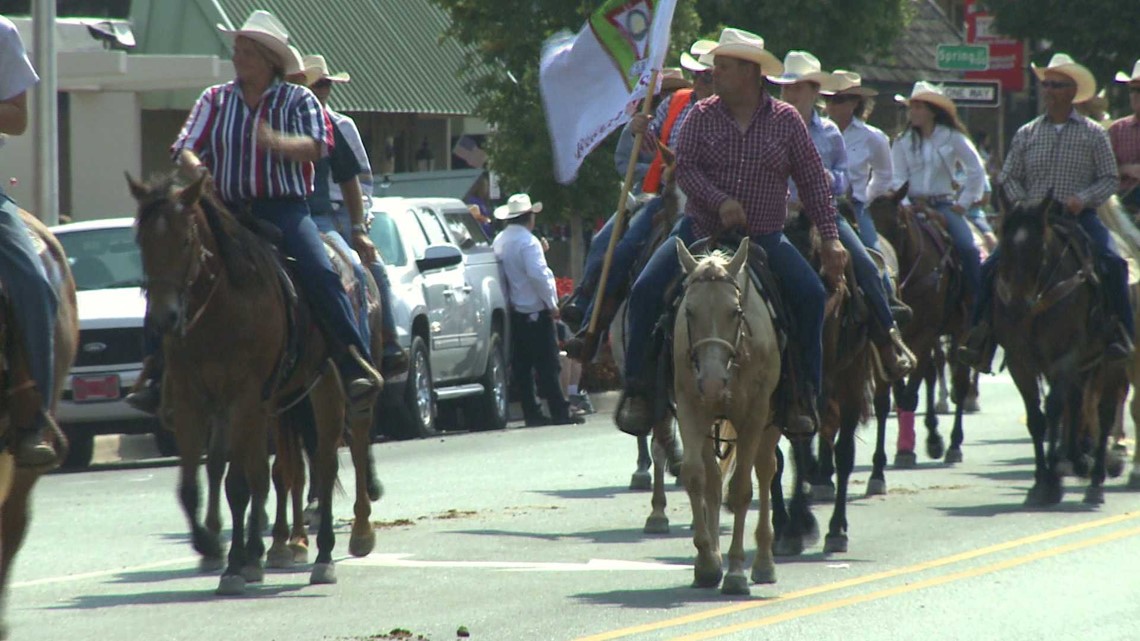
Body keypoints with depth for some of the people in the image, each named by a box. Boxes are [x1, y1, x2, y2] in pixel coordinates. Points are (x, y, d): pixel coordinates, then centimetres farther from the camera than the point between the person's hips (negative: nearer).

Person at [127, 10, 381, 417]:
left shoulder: (298, 100, 7)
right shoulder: (214, 100, 14)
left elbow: (315, 146, -9)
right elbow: (186, 148, 7)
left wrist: (277, 143, -29)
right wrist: (194, 167, -17)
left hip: (284, 210, -3)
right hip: (226, 211, 3)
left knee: (320, 274, -27)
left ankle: (356, 368, -24)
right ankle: (157, 378, -8)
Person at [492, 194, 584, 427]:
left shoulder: (499, 241, 10)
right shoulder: (527, 241, -14)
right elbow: (537, 274, -22)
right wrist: (552, 303, -13)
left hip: (514, 311, 8)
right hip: (536, 311, -8)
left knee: (521, 366, 8)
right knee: (547, 365, -6)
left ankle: (532, 414, 9)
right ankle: (560, 413, -6)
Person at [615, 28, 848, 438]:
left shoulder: (786, 120, 1)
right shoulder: (702, 116, 2)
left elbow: (813, 181, 3)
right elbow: (685, 169, -6)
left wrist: (830, 238, -5)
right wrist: (720, 201, -24)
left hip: (764, 238, 0)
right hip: (702, 230, 1)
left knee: (810, 294, -21)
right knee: (646, 291, -18)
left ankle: (805, 393, -11)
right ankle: (636, 388, -7)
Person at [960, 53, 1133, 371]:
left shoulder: (1093, 134, 5)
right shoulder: (1026, 134, 12)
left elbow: (1110, 178, 4)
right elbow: (1008, 177, 12)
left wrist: (1083, 198, -14)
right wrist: (1023, 205, -6)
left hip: (1079, 216, -2)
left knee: (1112, 263, -28)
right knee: (993, 266, -16)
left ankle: (1120, 333, -21)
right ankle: (981, 338, -13)